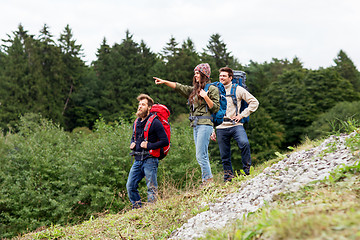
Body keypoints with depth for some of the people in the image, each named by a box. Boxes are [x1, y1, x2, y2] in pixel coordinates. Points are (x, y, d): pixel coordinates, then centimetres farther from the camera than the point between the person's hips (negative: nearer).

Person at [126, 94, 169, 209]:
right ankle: (137, 208, 18)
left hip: (149, 159, -8)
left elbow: (165, 141, -13)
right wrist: (132, 144, 9)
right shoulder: (137, 122, 14)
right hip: (138, 160, 8)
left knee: (151, 188, -4)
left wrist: (149, 145, -17)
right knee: (130, 186, 6)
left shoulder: (155, 122, -9)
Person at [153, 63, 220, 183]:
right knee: (203, 156, 6)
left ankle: (208, 180, -10)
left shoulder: (212, 89, -1)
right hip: (195, 125, 8)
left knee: (200, 155, -14)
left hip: (205, 124, -8)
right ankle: (207, 181, 7)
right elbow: (179, 87, 16)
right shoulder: (194, 90, 19)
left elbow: (216, 108, -6)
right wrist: (164, 82, 9)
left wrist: (206, 97, -15)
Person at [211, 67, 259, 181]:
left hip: (235, 125, -3)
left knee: (244, 143, -28)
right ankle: (228, 178, 15)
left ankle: (247, 170, -13)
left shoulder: (237, 89, 6)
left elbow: (254, 102, 5)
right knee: (224, 156, 3)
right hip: (221, 127, 3)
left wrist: (242, 115, -3)